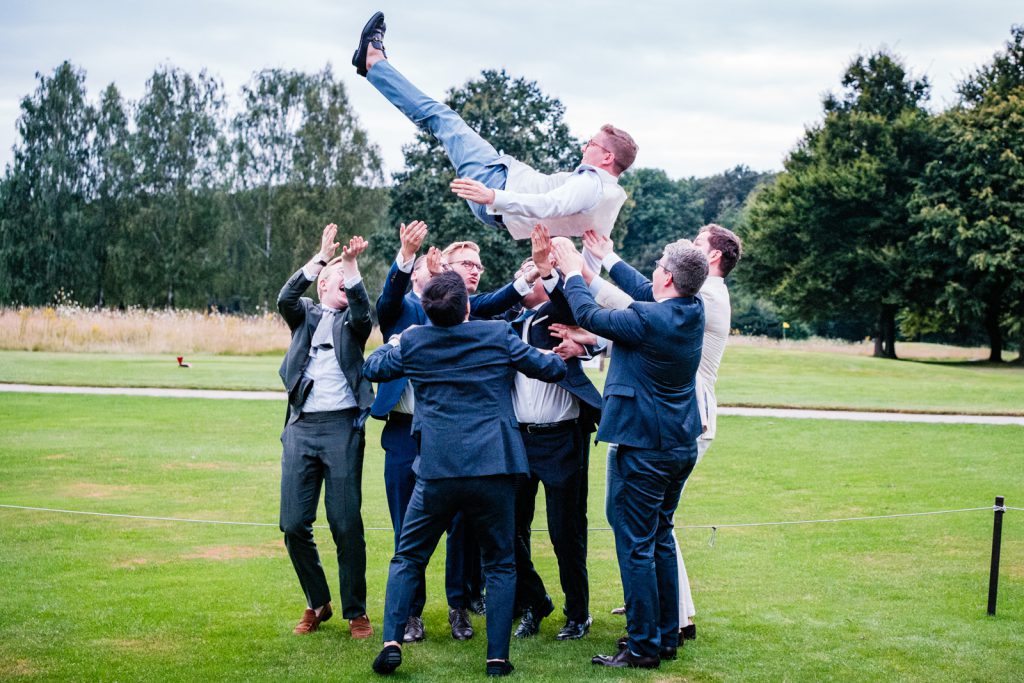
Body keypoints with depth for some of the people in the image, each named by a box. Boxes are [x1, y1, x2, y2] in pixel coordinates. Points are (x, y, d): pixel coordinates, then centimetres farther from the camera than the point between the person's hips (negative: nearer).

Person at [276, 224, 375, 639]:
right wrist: (321, 258, -14)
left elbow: (363, 312, -12)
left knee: (346, 524, -3)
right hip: (301, 428, 2)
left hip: (342, 426, -2)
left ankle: (356, 612, 9)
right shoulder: (304, 315, 15)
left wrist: (352, 266, -22)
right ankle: (317, 604, 19)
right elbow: (285, 299, -7)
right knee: (294, 523, 0)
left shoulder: (352, 321, 12)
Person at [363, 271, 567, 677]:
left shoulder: (413, 341, 2)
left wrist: (394, 343, 39)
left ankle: (391, 641, 0)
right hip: (493, 468, 0)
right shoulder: (498, 335, 0)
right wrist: (562, 356, 32)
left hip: (437, 471, 1)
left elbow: (372, 368, 20)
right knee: (500, 564, 11)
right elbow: (551, 370, 9)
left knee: (407, 559, 14)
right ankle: (497, 656, 7)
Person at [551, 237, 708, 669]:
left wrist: (572, 272, 9)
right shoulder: (694, 311, 1)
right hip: (681, 447, 8)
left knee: (636, 547, -1)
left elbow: (589, 315, -8)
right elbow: (644, 290, 19)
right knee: (661, 541, 18)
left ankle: (643, 647, 4)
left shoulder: (647, 320, -22)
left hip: (642, 450, -8)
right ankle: (667, 637, 25)